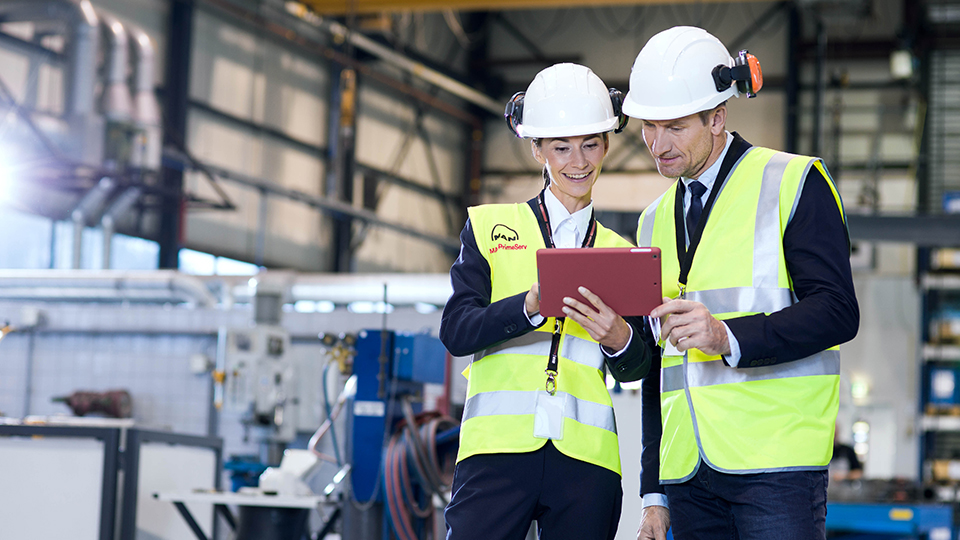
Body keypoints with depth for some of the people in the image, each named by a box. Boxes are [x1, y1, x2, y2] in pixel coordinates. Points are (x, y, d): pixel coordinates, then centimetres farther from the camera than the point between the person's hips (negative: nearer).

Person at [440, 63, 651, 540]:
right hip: (499, 447, -2)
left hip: (585, 462, 2)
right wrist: (534, 304, -18)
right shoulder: (489, 226, 12)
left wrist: (618, 336, -12)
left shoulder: (620, 252, 18)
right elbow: (456, 330, -1)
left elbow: (634, 370, 12)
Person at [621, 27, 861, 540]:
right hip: (687, 473, 5)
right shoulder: (655, 221, 19)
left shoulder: (792, 182, 1)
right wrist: (654, 492, 15)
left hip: (776, 466, -5)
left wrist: (728, 337, -23)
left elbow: (836, 311, -9)